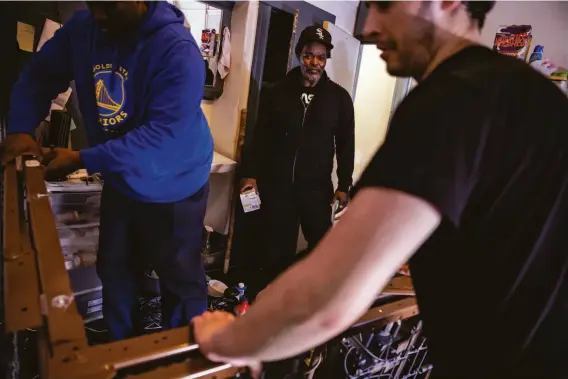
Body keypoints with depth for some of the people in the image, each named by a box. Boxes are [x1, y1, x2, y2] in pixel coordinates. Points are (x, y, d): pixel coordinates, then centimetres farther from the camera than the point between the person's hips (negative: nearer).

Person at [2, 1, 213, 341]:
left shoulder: (177, 49, -25)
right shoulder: (83, 29, -4)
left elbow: (164, 135, -30)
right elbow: (40, 74, 8)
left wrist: (83, 160, -28)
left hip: (173, 188, -6)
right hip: (120, 181, 7)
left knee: (180, 277, 12)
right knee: (114, 269, 20)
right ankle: (121, 348, 46)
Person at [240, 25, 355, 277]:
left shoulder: (339, 97, 3)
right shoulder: (278, 93, 4)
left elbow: (346, 144, 4)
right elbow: (260, 137, 5)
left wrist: (343, 185, 0)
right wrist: (250, 174, -3)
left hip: (317, 187, 0)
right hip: (276, 184, 1)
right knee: (279, 247, 10)